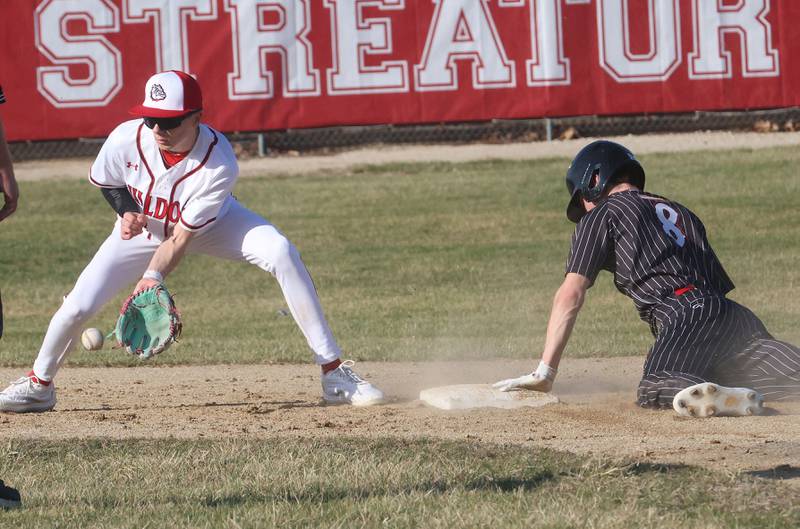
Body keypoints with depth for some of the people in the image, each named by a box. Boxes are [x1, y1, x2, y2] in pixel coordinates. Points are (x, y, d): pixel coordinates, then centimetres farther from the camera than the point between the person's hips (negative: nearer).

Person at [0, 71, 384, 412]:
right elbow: (104, 180, -4)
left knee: (281, 253, -28)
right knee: (77, 307, -12)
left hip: (211, 226, -2)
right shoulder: (126, 139, -29)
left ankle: (334, 374, -24)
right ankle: (39, 384, 20)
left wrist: (152, 278, -45)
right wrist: (126, 211, -23)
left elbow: (182, 238, -31)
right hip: (144, 226, 2)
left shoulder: (219, 164, -35)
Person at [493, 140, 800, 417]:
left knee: (652, 393, -24)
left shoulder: (601, 215, 15)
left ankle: (728, 398, -52)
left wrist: (544, 373, 7)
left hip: (686, 318, -6)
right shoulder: (678, 211, 35)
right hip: (736, 316, 6)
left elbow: (570, 296, 8)